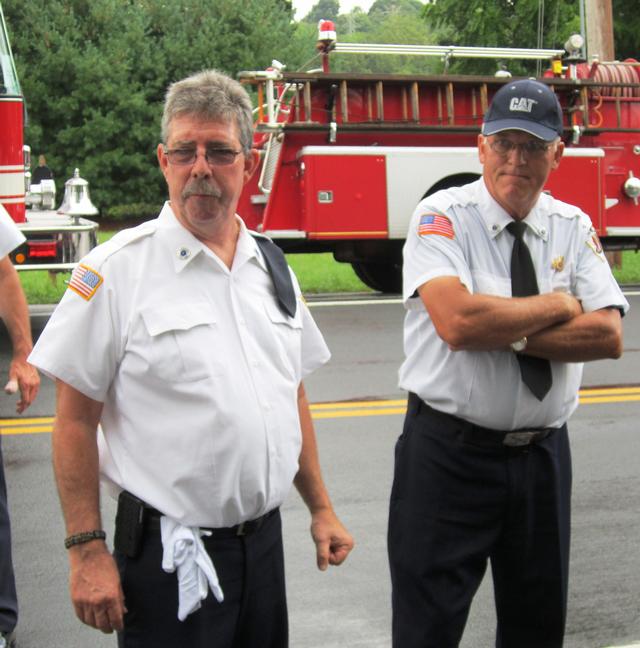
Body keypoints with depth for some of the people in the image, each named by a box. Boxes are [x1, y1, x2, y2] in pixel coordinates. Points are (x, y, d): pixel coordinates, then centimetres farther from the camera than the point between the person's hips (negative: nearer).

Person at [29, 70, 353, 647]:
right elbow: (75, 419, -10)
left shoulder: (271, 266, 8)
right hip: (169, 556, -5)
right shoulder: (118, 269, -9)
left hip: (264, 542, 6)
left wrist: (320, 509, 14)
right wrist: (87, 550, -13)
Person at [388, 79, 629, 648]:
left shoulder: (574, 228, 5)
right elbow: (457, 322, -25)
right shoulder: (443, 217, -8)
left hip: (543, 455, 5)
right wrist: (556, 306, -12)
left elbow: (608, 336, -8)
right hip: (450, 453, -4)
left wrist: (508, 332, -19)